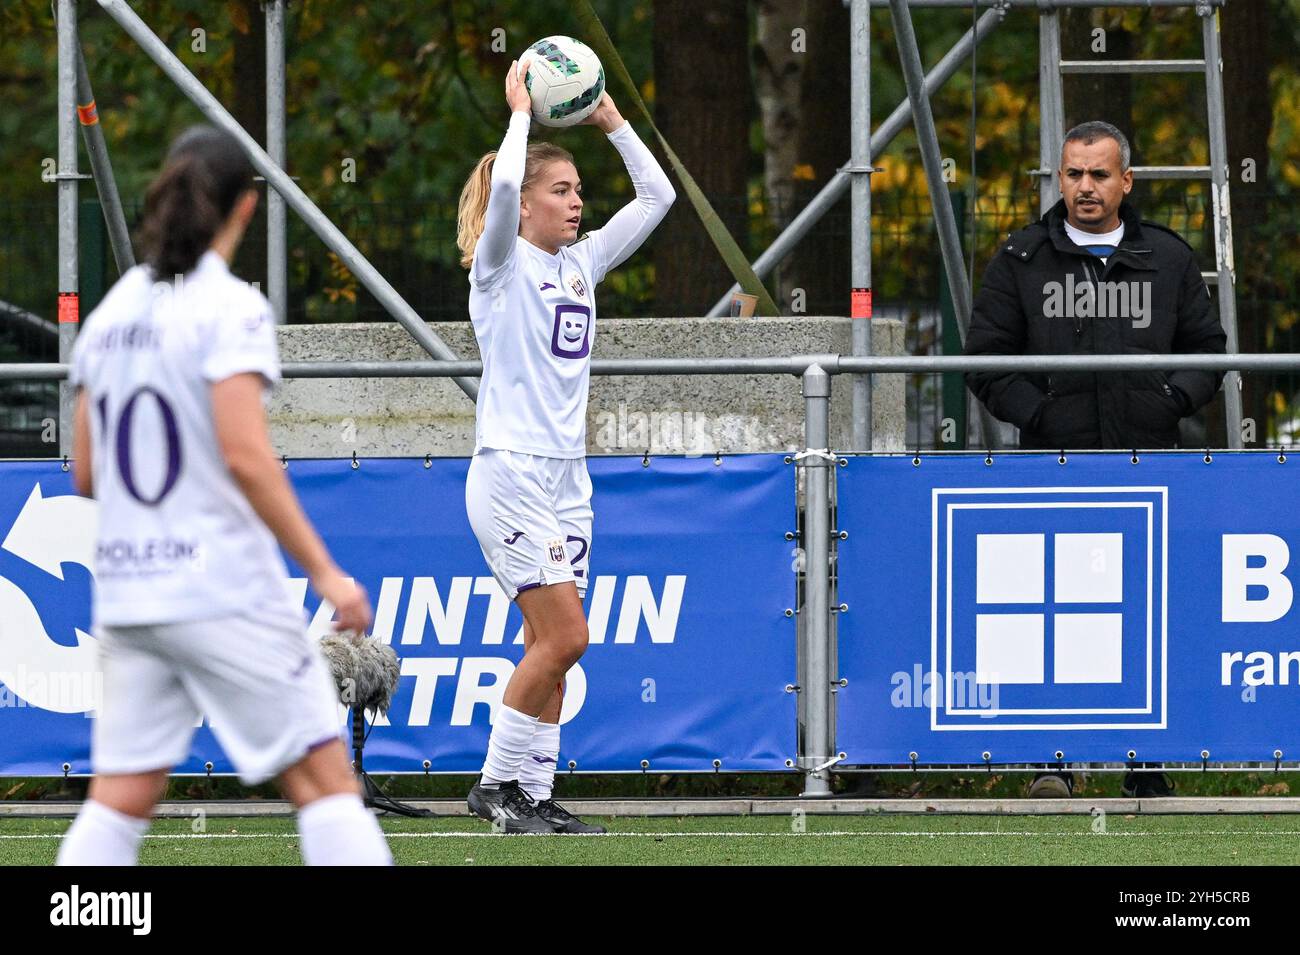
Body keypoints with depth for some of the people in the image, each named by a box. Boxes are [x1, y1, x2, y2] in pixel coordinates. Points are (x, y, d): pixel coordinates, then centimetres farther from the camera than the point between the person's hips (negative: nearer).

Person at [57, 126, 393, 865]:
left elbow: (87, 474, 14)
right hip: (224, 591, -6)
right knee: (324, 776, -1)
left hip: (127, 597, 6)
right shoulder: (230, 310, -9)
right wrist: (324, 572, -16)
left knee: (121, 800, 6)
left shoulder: (110, 314, 10)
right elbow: (245, 456, -19)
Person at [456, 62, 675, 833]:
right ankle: (496, 783, -4)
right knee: (564, 636, -13)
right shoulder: (502, 264, -5)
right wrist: (521, 113, -14)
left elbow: (657, 196, 17)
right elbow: (502, 188, -25)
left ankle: (535, 796, 7)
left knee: (552, 649, 5)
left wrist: (611, 120, 10)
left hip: (567, 477, 7)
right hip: (511, 474, -7)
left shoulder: (582, 264, 13)